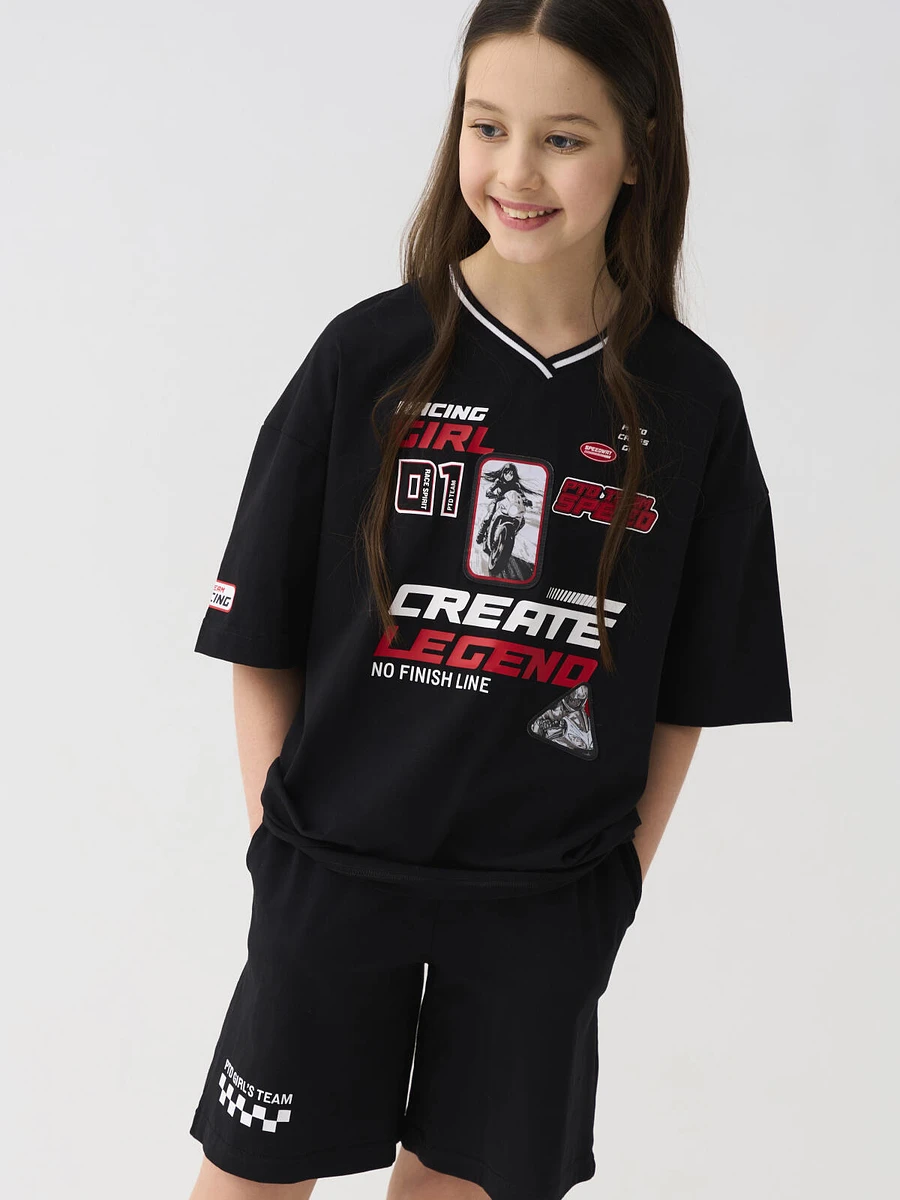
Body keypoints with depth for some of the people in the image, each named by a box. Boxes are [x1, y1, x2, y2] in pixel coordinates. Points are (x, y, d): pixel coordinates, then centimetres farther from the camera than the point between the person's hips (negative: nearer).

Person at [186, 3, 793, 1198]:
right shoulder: (369, 353, -8)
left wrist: (620, 875, 1)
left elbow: (687, 686, 2)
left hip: (548, 900, 1)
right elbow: (261, 636, -3)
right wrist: (284, 834, -5)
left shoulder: (688, 398, -5)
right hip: (336, 872, 0)